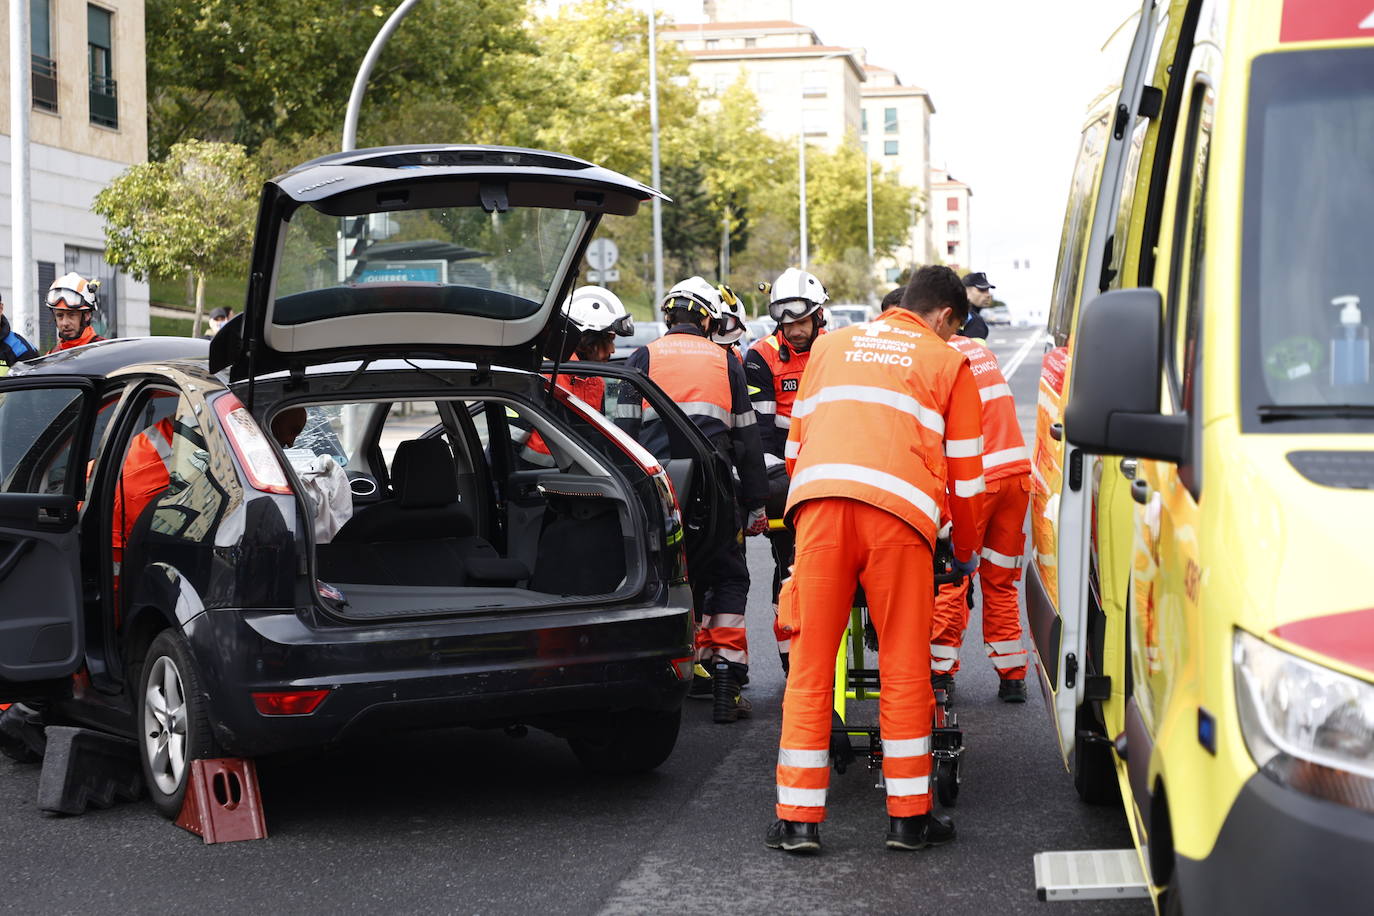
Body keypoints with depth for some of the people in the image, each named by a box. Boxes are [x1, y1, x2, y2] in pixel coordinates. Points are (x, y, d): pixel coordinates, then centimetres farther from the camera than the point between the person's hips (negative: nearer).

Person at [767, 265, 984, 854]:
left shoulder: (831, 345, 27)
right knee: (905, 668, 7)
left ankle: (797, 820, 5)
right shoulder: (949, 362, 19)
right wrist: (966, 554, 31)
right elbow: (963, 471, 19)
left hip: (818, 502, 2)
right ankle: (909, 816, 11)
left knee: (810, 666, 5)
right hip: (898, 512, -2)